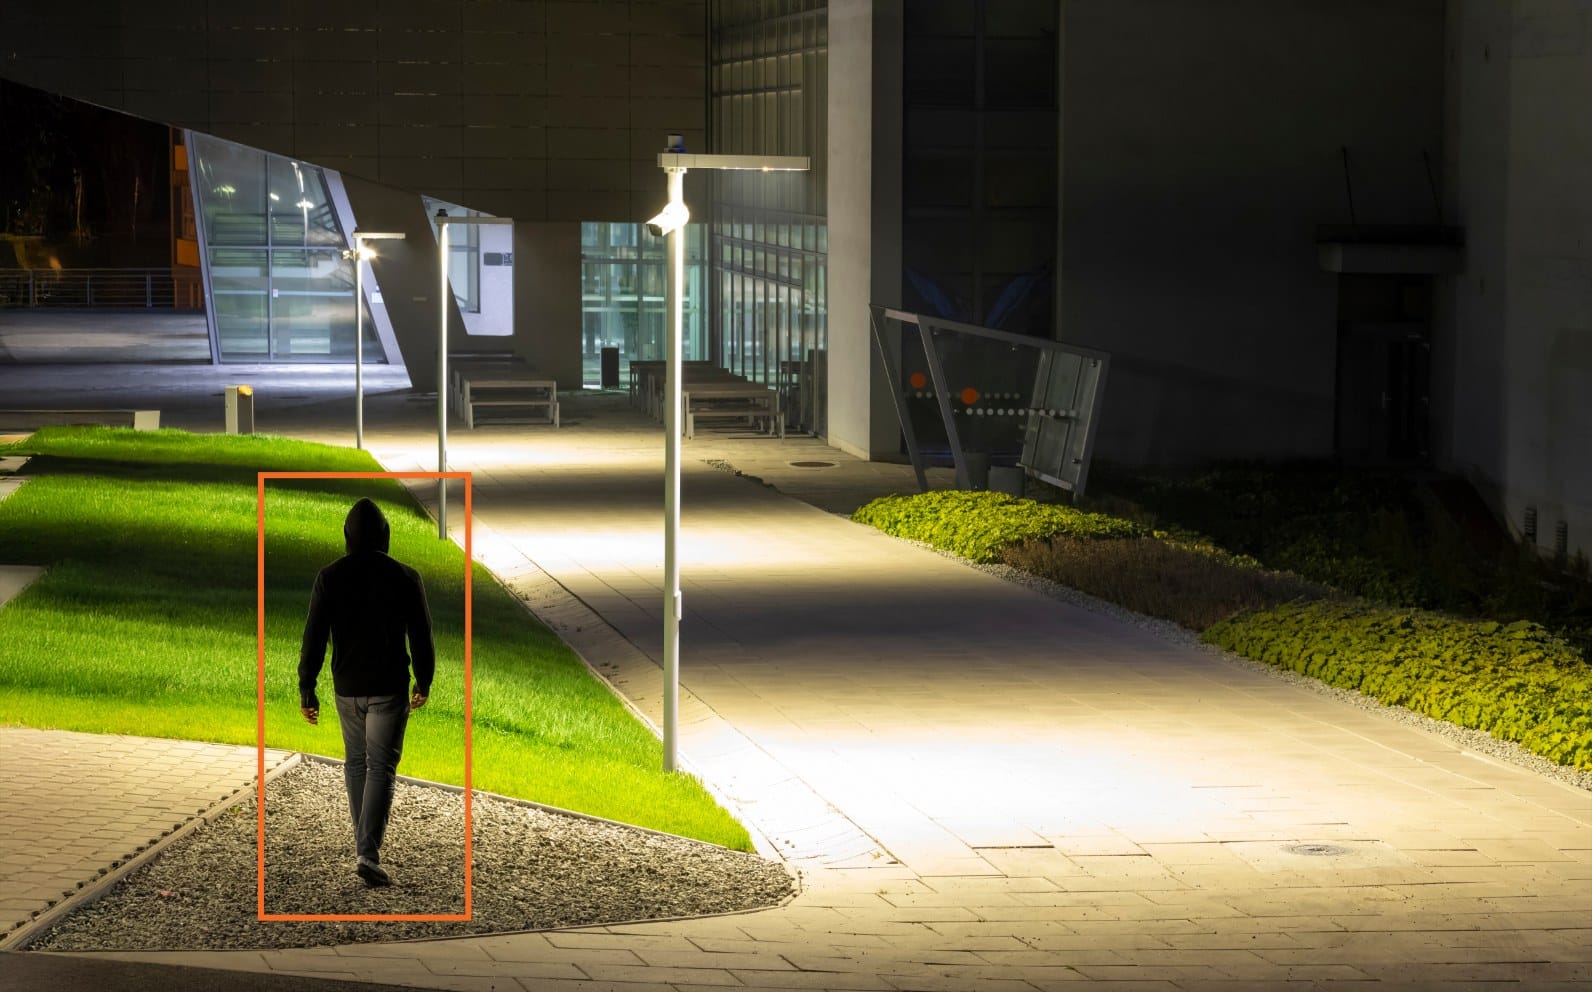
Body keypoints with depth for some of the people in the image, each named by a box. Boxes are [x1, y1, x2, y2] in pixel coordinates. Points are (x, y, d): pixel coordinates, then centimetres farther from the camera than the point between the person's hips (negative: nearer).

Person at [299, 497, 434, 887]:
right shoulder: (404, 577, -7)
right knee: (381, 767, -3)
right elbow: (421, 635, -1)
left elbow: (314, 636, -5)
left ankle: (362, 842, 28)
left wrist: (306, 688, 2)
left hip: (346, 686, 2)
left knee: (355, 761, 20)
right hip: (389, 687, -2)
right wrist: (424, 680, 13)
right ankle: (369, 854, -16)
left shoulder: (329, 576, -4)